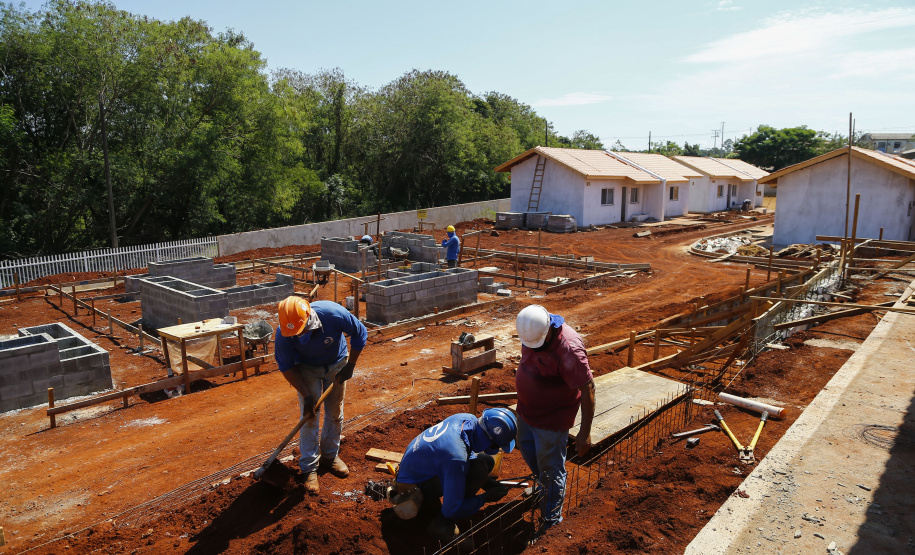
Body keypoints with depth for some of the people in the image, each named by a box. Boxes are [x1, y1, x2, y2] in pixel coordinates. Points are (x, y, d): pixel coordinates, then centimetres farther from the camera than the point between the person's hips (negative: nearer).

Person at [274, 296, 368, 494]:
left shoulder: (334, 314, -37)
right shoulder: (284, 333, -32)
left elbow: (360, 334, -18)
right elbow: (286, 367, -17)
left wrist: (350, 366, -15)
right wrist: (306, 395, -20)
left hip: (336, 364, 1)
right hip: (307, 368, -1)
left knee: (335, 413, 10)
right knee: (309, 417, -5)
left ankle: (330, 456, 30)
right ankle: (309, 469, 9)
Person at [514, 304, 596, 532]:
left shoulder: (569, 349, -34)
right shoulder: (530, 331, -11)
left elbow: (587, 390, -27)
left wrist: (585, 433, -22)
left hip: (552, 419, -8)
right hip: (526, 410, 8)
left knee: (551, 470, 8)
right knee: (526, 448, 28)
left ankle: (551, 520, 30)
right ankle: (544, 486, 57)